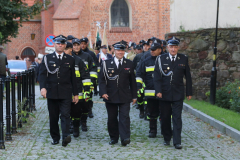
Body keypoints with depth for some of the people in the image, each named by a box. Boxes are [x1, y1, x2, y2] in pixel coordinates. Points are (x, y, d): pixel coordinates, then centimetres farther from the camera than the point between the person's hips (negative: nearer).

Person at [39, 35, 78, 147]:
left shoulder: (70, 59, 10)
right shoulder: (47, 58, 7)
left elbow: (73, 78, 12)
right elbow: (42, 74, -2)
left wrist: (75, 93, 10)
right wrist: (43, 87, -19)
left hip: (65, 93, -1)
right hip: (52, 92, 1)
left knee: (65, 115, -13)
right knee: (53, 117, 6)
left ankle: (66, 136, -23)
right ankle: (55, 138, 17)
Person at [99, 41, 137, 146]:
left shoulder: (129, 64, 8)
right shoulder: (106, 63, 5)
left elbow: (132, 81, 9)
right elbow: (102, 80, 2)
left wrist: (134, 96, 6)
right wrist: (103, 92, -11)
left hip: (124, 97, 0)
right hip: (110, 96, 1)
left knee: (124, 117, -10)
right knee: (112, 118, 7)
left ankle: (125, 138, -14)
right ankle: (113, 138, 18)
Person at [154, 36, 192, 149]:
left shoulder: (184, 59, 3)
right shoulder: (161, 59, 1)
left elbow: (188, 77, 7)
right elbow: (157, 76, -1)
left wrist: (189, 92, 5)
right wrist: (158, 91, -11)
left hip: (178, 94, 0)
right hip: (164, 93, 1)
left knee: (177, 117, -4)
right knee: (165, 117, 8)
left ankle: (177, 141, -2)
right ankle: (166, 139, 22)